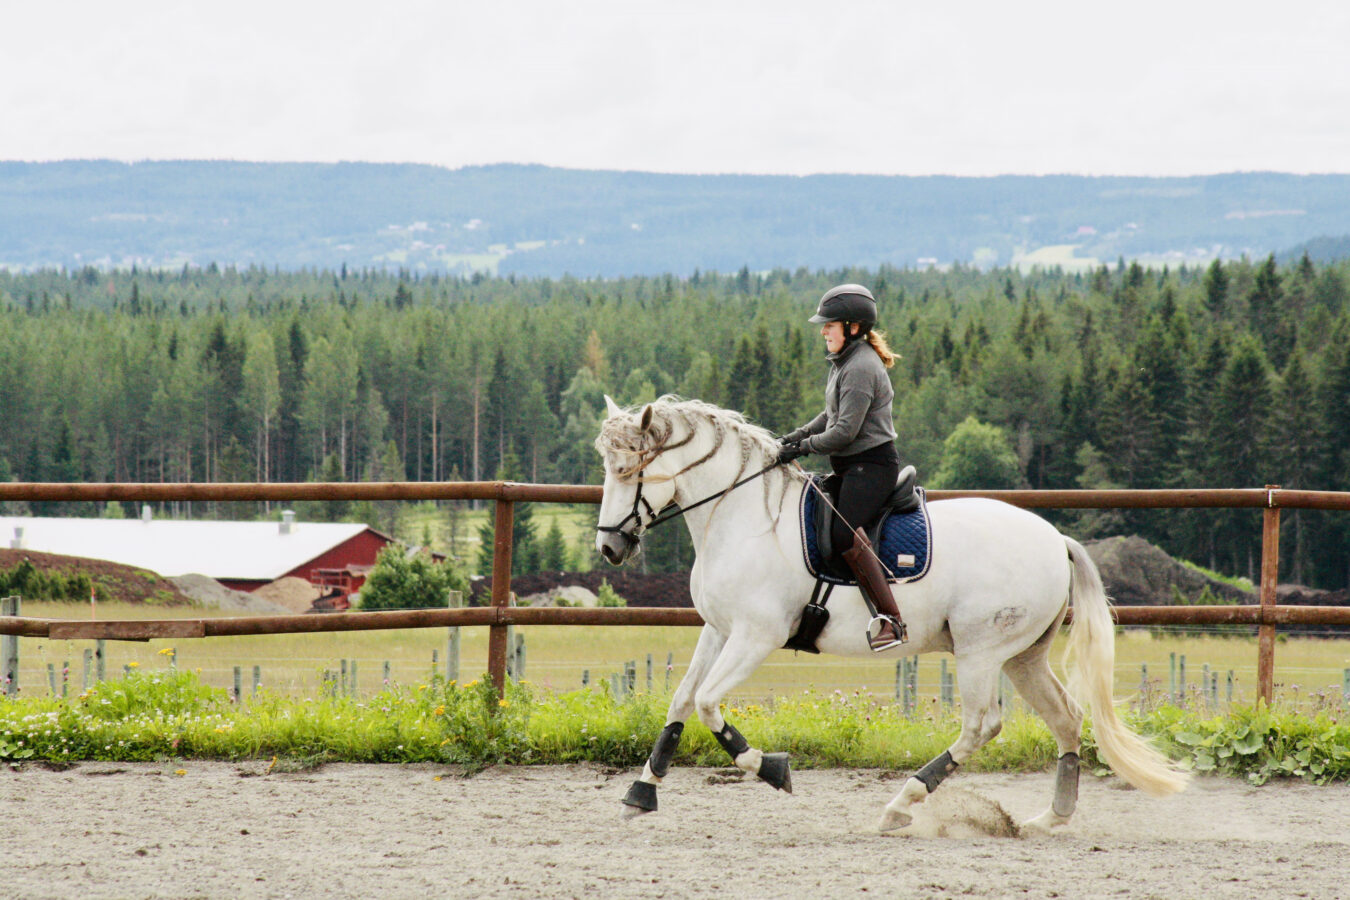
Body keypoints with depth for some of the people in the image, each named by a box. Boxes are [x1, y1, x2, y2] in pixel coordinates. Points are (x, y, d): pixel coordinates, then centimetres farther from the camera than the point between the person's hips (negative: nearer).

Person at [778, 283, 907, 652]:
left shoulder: (861, 368, -16)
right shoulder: (843, 362, 16)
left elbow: (845, 432, -20)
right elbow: (832, 415, 27)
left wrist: (803, 447, -12)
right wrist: (799, 435, 12)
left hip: (872, 465, -11)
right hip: (850, 467, 11)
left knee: (843, 533, -28)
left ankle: (890, 618, -32)